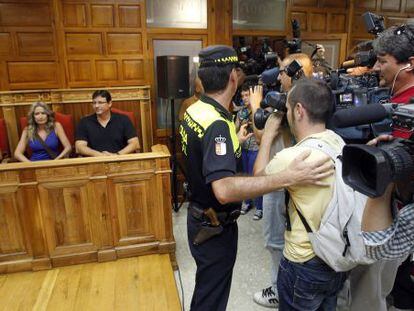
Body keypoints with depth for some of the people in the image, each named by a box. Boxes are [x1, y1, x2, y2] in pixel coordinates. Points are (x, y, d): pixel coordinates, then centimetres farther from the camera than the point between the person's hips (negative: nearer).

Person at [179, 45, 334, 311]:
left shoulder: (194, 110, -1)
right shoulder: (217, 124, -30)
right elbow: (224, 190, -42)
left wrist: (235, 142, 25)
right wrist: (288, 178, -44)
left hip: (200, 217, 9)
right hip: (215, 228, -9)